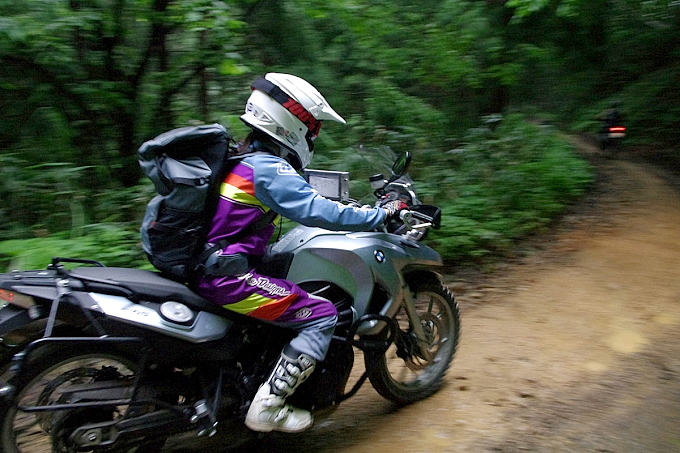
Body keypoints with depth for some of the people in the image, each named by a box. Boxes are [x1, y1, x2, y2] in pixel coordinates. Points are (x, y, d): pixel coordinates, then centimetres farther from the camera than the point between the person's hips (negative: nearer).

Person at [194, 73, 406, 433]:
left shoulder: (243, 158, 14)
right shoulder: (270, 168, -15)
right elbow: (318, 212, -23)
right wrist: (382, 214, -13)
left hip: (205, 264, 10)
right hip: (227, 276, -10)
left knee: (302, 292, 28)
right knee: (322, 315, -9)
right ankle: (267, 407, -6)